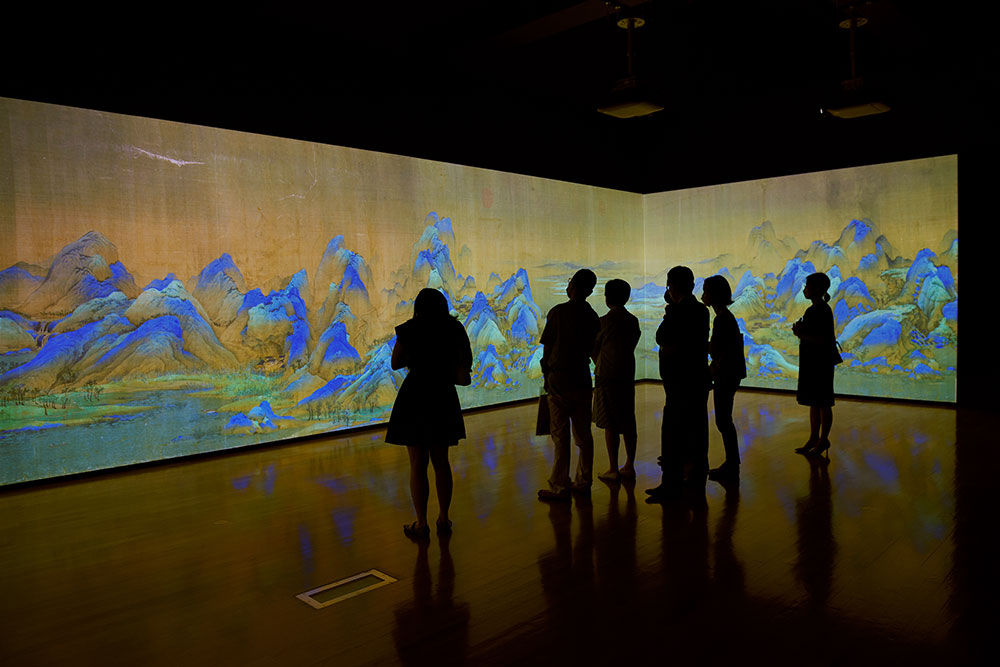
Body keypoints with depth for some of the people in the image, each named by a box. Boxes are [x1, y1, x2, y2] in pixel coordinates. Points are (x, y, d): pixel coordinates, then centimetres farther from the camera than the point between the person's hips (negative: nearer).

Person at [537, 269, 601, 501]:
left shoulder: (558, 312, -9)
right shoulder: (592, 316, 6)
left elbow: (547, 348, -6)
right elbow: (594, 351, 9)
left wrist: (546, 376, 5)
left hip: (559, 379, -5)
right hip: (582, 379, 5)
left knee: (560, 435, -2)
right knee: (583, 434, 11)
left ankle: (560, 487, 2)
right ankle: (583, 482, 19)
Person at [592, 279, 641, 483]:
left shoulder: (605, 321, -11)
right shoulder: (633, 320, 6)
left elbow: (594, 349, -1)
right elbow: (632, 345, 9)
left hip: (607, 376, -6)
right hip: (627, 375, 6)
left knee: (610, 424, 0)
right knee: (628, 423, 11)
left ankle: (613, 470, 4)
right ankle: (629, 466, 18)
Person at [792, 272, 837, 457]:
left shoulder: (823, 311, -18)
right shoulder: (813, 310, 12)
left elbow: (824, 340, -24)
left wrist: (802, 334, -20)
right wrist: (800, 330, 3)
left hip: (821, 363, -10)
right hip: (811, 361, 10)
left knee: (822, 403, 1)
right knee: (813, 402, 15)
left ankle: (823, 440, 12)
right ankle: (814, 438, 24)